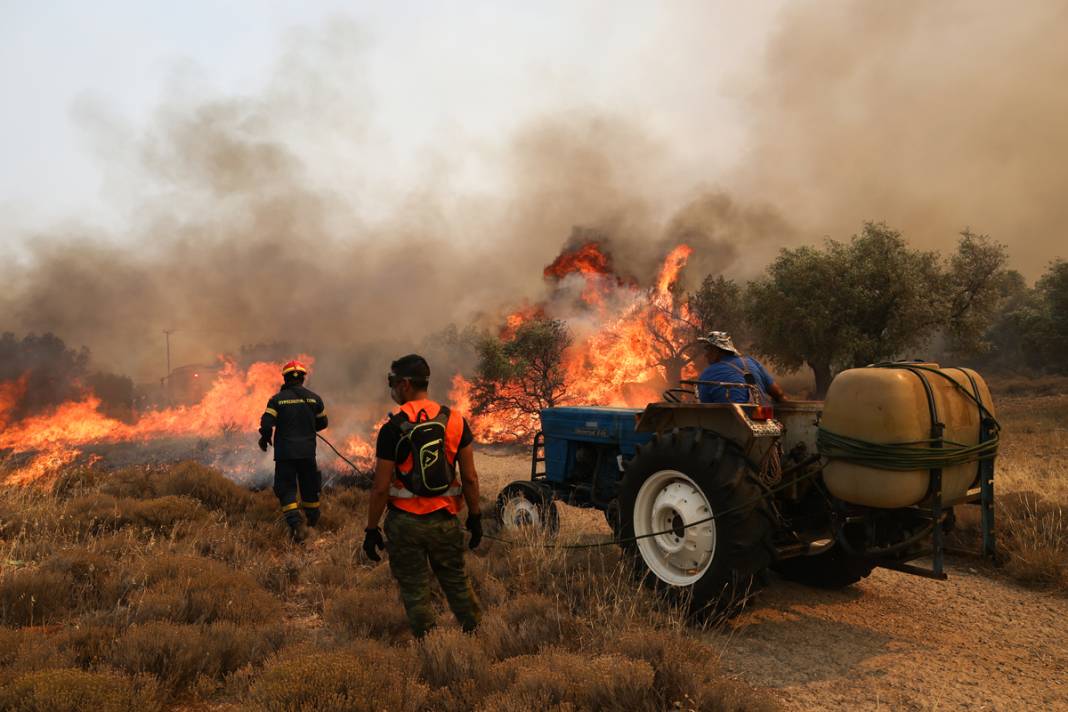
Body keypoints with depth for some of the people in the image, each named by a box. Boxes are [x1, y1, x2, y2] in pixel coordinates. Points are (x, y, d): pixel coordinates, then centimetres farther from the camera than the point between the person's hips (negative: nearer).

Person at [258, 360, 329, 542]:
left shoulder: (277, 399, -7)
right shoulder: (314, 398, 0)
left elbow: (267, 423, -13)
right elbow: (322, 423, 8)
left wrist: (264, 438, 7)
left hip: (284, 452, -2)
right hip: (308, 451, 2)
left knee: (286, 488, 4)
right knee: (309, 486, 18)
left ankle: (296, 524, -14)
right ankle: (313, 520, 37)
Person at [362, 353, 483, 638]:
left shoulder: (393, 428, -14)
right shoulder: (455, 420, -4)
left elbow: (380, 488, -12)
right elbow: (470, 478, -1)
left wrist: (371, 529, -1)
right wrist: (475, 515, 11)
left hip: (405, 521, -3)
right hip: (444, 519, 3)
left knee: (414, 590, 13)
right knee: (456, 582, 20)